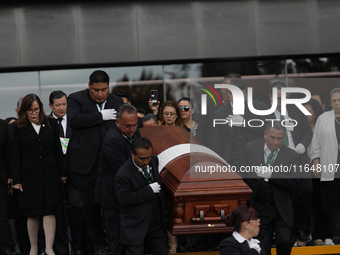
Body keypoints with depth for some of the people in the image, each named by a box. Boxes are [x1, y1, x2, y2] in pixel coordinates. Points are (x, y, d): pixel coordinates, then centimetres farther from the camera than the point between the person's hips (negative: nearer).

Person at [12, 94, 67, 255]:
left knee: (49, 211, -7)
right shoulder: (19, 128, 2)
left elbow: (57, 150, 9)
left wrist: (62, 173, 7)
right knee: (32, 214, 5)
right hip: (30, 175, 0)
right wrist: (17, 180, -2)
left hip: (49, 175, 1)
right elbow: (16, 156, 2)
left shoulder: (51, 124, 6)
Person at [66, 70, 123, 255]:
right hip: (86, 163, -2)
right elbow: (74, 120, -22)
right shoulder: (76, 99, -2)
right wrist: (101, 116, -17)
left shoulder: (117, 103, 9)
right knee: (91, 205, 6)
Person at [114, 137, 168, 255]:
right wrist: (149, 190, -25)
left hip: (157, 223, 6)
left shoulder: (154, 160, 0)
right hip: (135, 227, -6)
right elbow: (124, 199, -28)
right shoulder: (123, 175, -23)